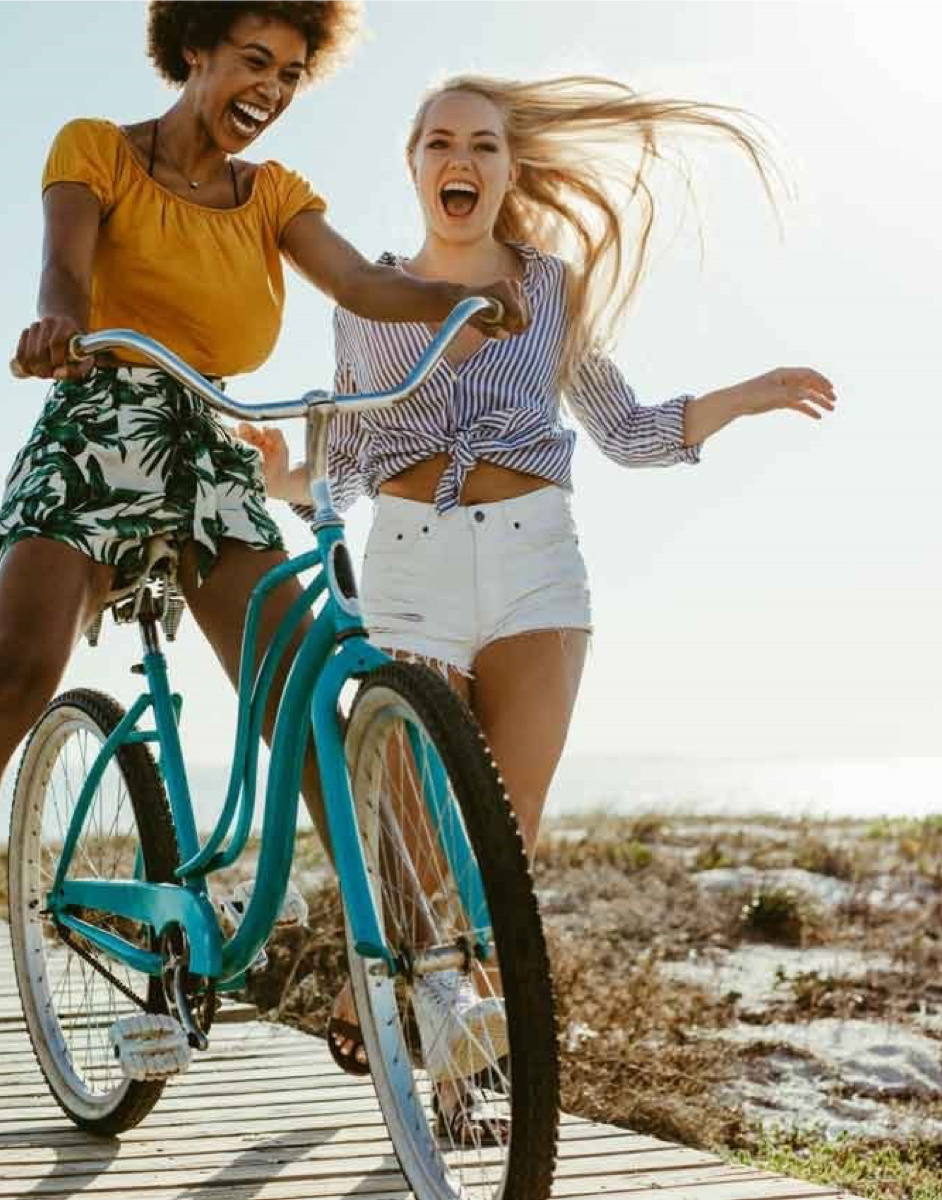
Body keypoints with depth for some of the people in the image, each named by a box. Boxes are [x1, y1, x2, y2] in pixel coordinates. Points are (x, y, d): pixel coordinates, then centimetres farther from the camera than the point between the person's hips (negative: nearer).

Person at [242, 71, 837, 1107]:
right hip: (412, 566, 0)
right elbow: (347, 466, 13)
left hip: (534, 564, 1)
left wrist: (747, 397, 1)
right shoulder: (368, 301, 9)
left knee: (505, 835, -7)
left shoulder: (552, 285, 9)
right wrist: (282, 479, -8)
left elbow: (624, 432, 12)